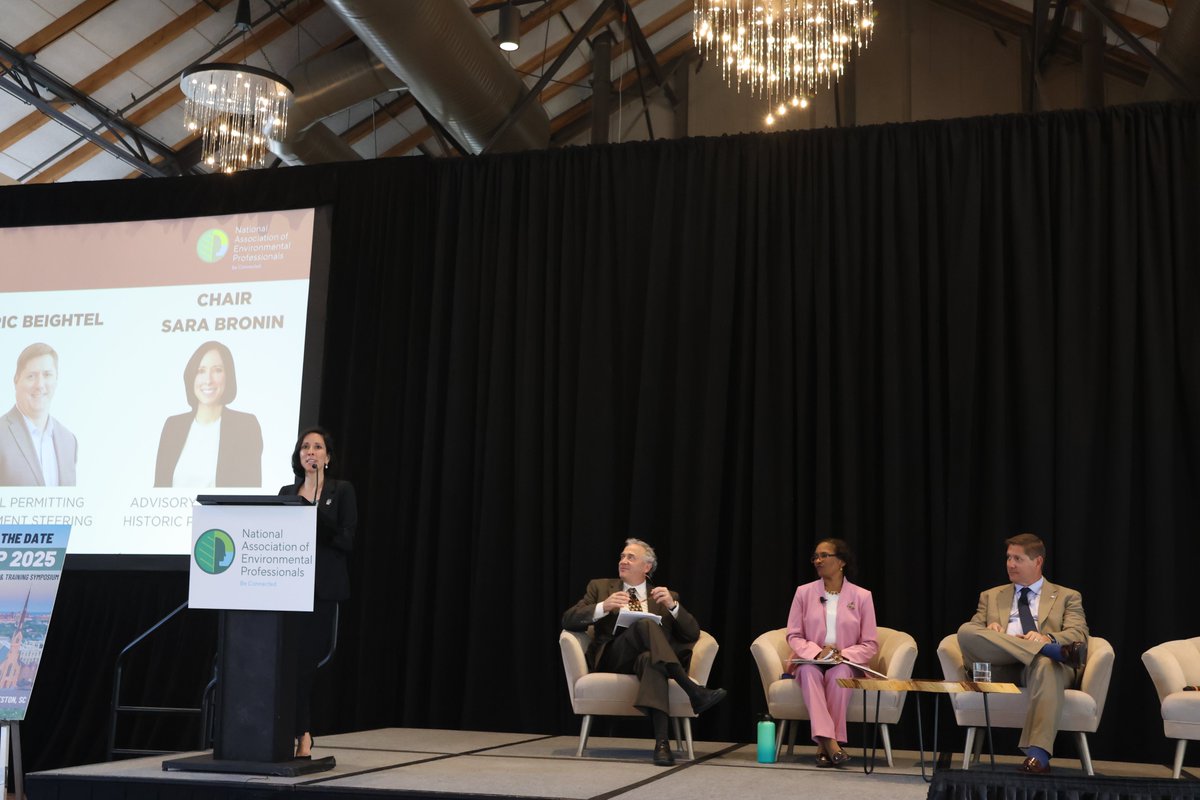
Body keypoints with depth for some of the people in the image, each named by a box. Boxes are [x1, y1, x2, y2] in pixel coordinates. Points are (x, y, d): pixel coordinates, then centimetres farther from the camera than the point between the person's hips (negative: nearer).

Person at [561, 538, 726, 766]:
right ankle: (694, 692, -40)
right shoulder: (600, 587, 19)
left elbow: (693, 634, 9)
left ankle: (662, 742, -52)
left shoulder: (666, 596, 21)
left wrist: (672, 606, -9)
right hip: (611, 659, 0)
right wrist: (603, 607, -12)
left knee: (648, 658, -41)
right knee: (645, 624, -32)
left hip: (649, 658, 0)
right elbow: (568, 620, 5)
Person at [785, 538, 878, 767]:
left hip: (846, 665, -1)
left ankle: (824, 746, -35)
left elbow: (870, 644, 2)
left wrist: (844, 655, -17)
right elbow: (794, 636, 4)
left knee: (839, 672, -36)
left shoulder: (861, 596, 4)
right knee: (809, 671, -35)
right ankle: (830, 742, -47)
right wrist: (817, 652, -15)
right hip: (811, 662, 1)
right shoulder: (804, 592, 7)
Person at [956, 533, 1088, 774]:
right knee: (966, 631, -28)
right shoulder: (991, 596, 30)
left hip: (1039, 664, -2)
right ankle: (1052, 650, -33)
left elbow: (1078, 635, 5)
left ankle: (1038, 755, -50)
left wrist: (1048, 637, -17)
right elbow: (971, 632, 20)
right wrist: (988, 631, -6)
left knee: (1046, 664, -41)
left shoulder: (1067, 597, 23)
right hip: (1000, 668, 2)